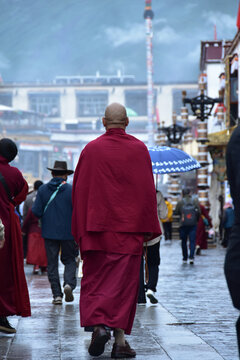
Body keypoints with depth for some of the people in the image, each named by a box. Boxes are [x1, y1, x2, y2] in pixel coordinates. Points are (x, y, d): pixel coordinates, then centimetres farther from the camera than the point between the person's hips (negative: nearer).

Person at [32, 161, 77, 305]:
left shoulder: (43, 189, -1)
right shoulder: (72, 190, -6)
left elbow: (36, 212, -4)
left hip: (49, 232, 1)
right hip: (68, 232, -1)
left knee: (52, 263, 7)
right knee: (69, 260, 11)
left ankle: (57, 294, 2)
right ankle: (69, 283, -14)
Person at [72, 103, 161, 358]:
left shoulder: (91, 150, 0)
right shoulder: (139, 149, 1)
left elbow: (79, 190, 0)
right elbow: (148, 190, 0)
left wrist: (80, 230, 6)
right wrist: (149, 229, 5)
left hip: (97, 226, 0)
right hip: (129, 227, 0)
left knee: (95, 280, 9)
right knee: (125, 281, 3)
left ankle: (98, 325, -11)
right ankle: (120, 340, 0)